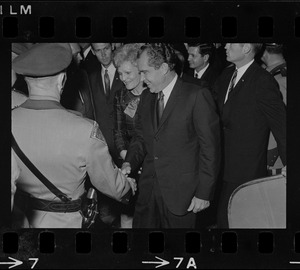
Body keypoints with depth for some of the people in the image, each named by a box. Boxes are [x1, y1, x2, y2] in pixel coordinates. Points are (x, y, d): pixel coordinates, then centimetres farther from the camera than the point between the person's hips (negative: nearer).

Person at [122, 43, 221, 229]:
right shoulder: (146, 97, 11)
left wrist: (203, 193, -12)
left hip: (181, 194, -6)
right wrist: (130, 163, -2)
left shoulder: (197, 97, -12)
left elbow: (210, 149, -11)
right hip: (148, 191, 6)